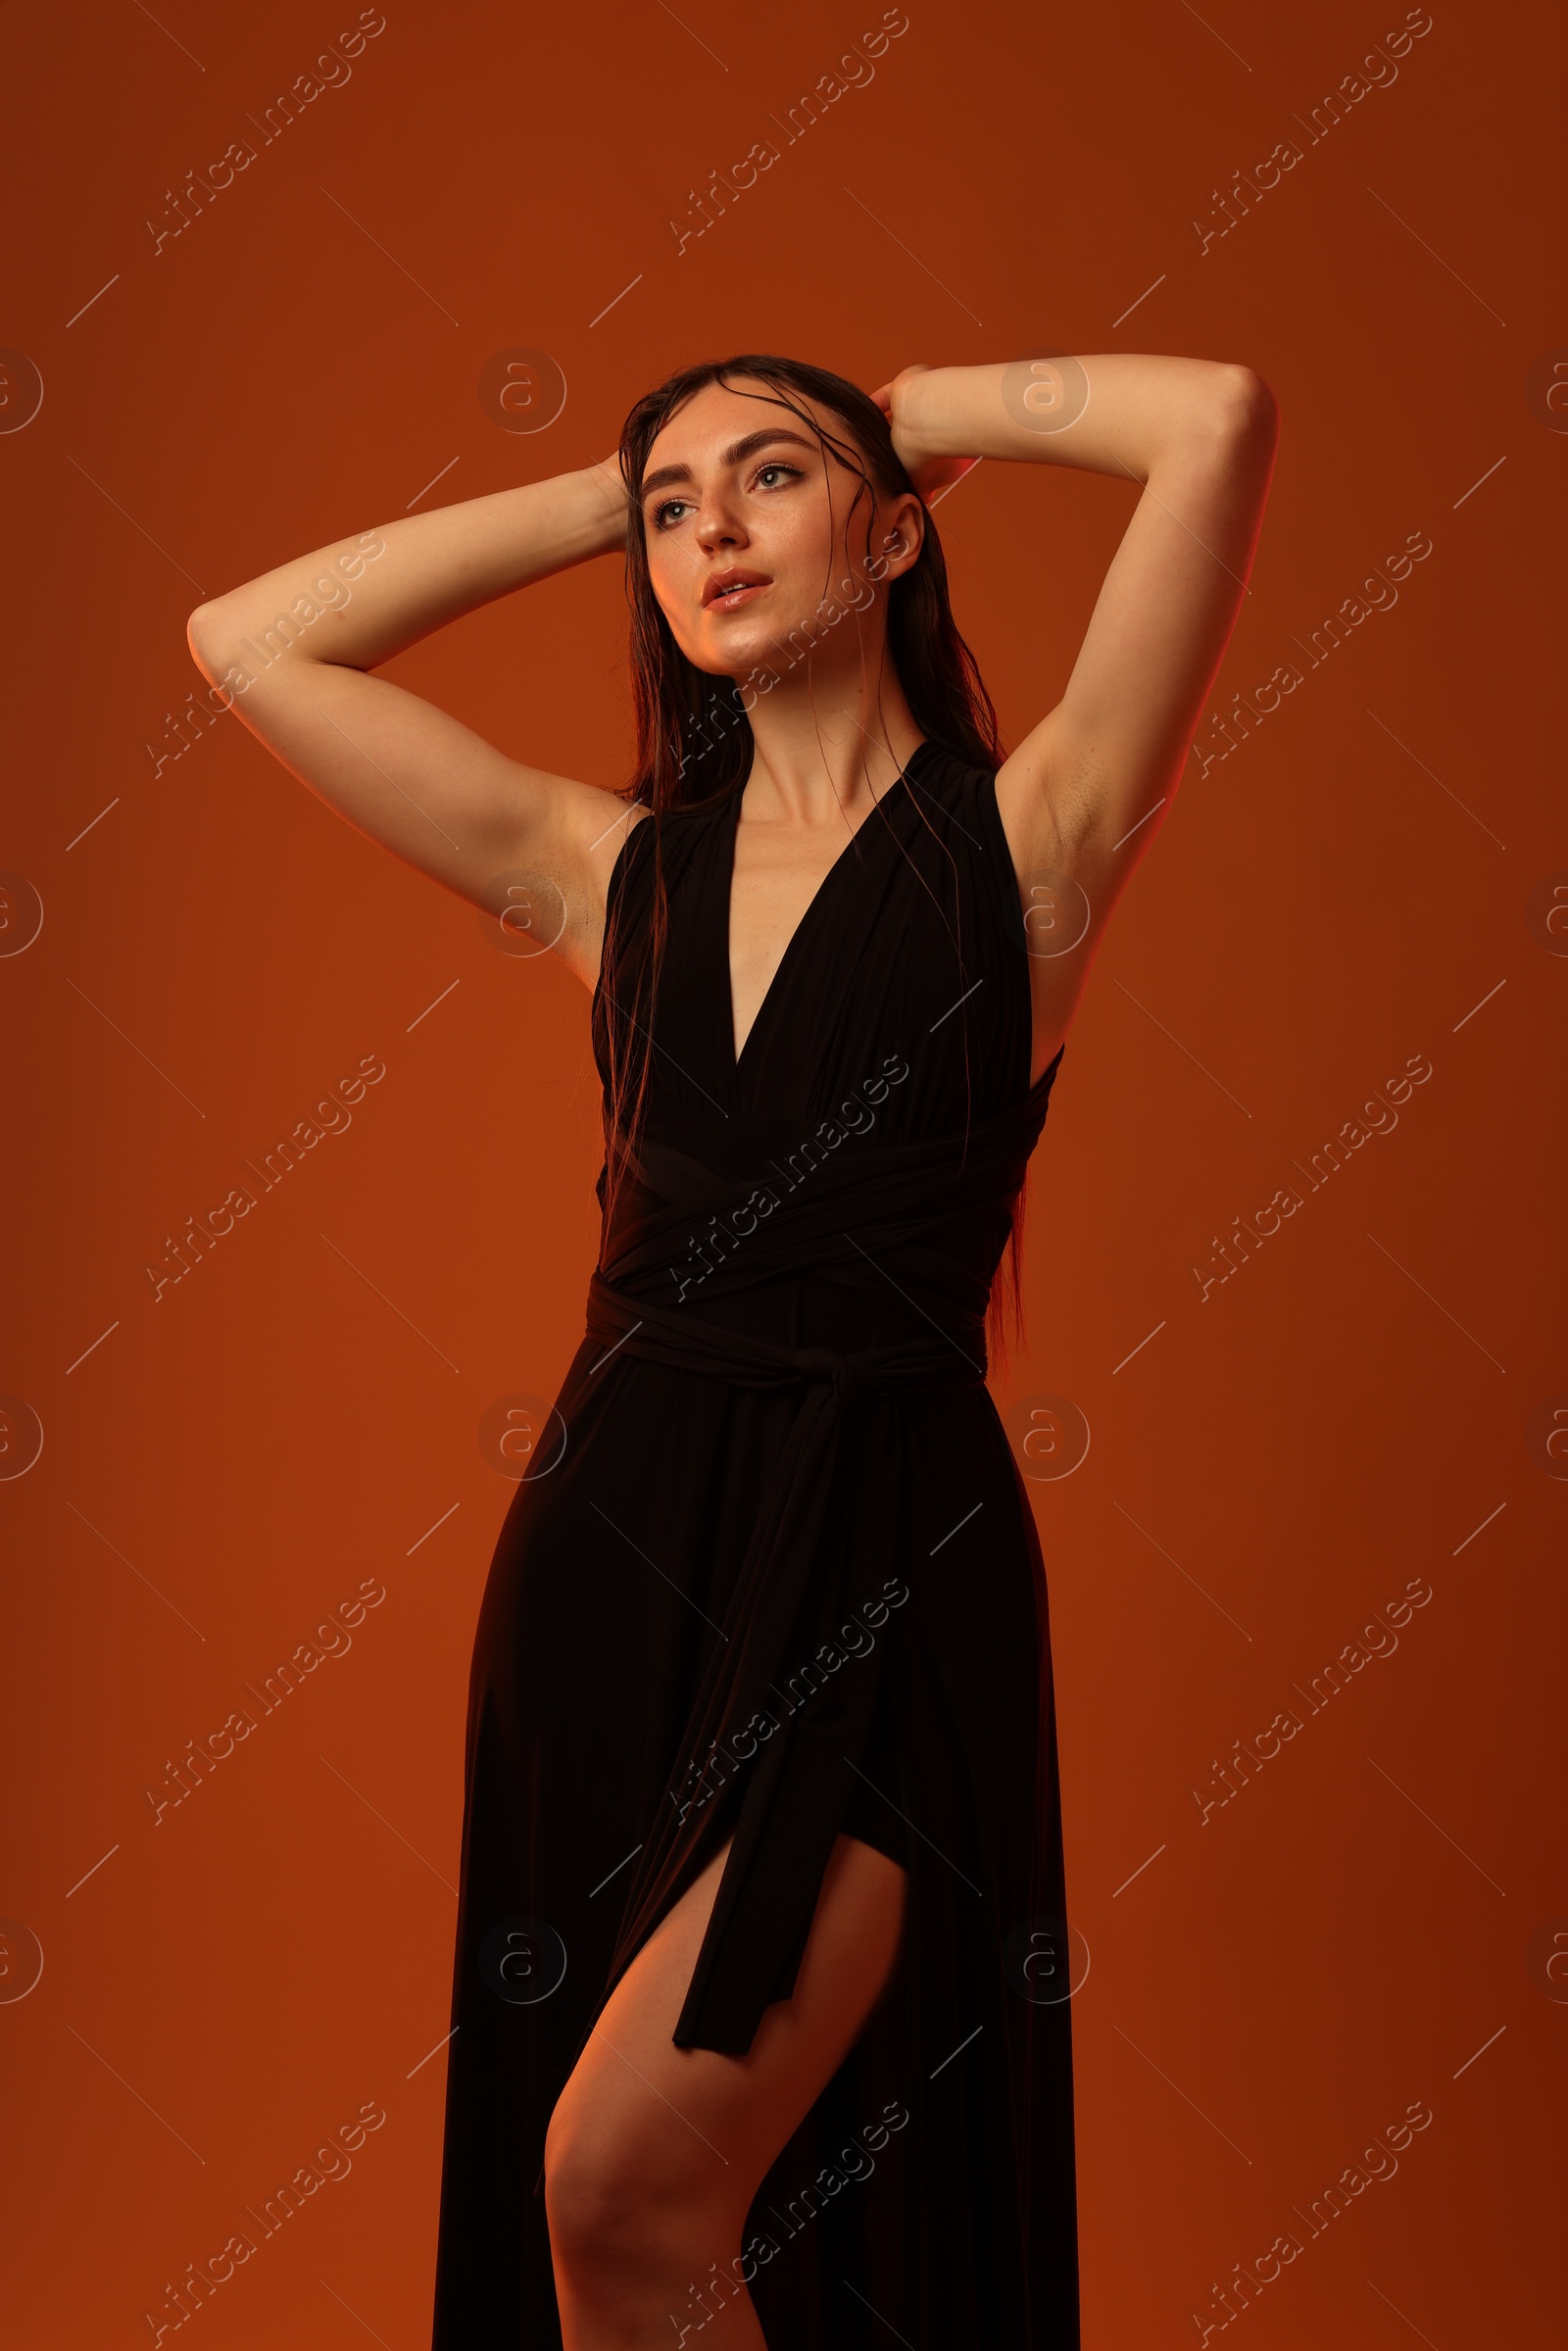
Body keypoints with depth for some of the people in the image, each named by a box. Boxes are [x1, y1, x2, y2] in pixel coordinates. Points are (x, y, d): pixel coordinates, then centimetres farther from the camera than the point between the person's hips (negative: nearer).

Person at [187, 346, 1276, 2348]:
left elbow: (1220, 421, -9)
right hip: (614, 1532, 5)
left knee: (622, 2181, -15)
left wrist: (927, 412, 8)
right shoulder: (615, 868, 12)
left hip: (880, 1552, -4)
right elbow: (247, 642, 14)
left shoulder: (1020, 838, 1)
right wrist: (604, 495, 15)